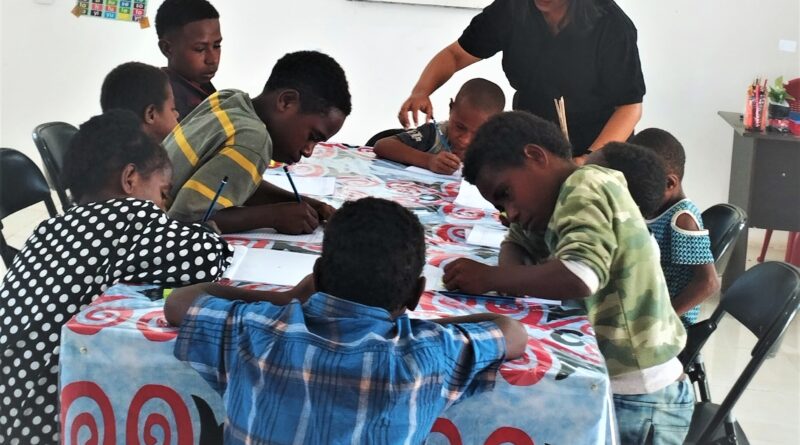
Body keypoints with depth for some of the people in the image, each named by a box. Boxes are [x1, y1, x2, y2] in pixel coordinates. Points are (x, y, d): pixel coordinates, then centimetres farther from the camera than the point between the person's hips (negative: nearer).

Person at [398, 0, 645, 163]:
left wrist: (589, 161, -28)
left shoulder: (613, 27, -17)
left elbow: (630, 106, -13)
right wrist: (421, 91, -21)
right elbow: (456, 54, -1)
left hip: (595, 155, -2)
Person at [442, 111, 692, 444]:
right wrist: (512, 274, -1)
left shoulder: (584, 187, -16)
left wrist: (490, 278, -18)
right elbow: (515, 241, 22)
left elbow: (580, 277, -30)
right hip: (610, 384, 8)